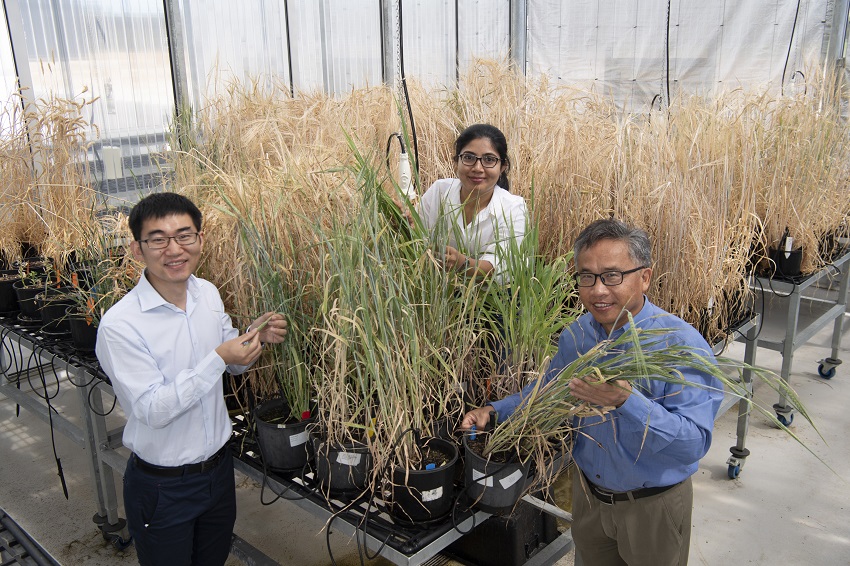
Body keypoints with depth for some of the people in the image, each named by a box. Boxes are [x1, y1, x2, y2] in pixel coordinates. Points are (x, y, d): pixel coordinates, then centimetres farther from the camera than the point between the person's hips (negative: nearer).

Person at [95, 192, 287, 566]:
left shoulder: (208, 293, -4)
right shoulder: (120, 324, -24)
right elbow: (153, 410, -25)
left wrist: (256, 336, -11)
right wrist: (219, 359, -31)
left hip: (219, 466, 6)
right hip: (162, 487, -6)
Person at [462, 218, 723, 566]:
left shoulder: (682, 344, -26)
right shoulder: (575, 335, -7)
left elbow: (694, 443, -31)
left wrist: (628, 402, -44)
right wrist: (496, 412, -5)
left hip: (653, 507, -5)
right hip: (588, 496, 5)